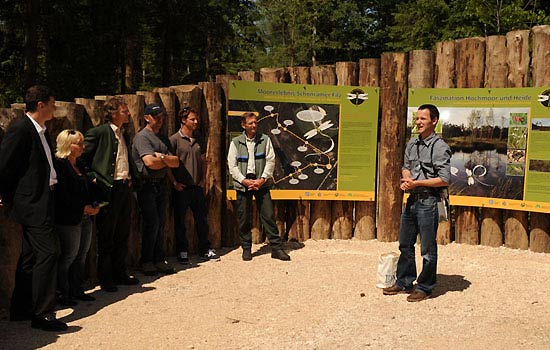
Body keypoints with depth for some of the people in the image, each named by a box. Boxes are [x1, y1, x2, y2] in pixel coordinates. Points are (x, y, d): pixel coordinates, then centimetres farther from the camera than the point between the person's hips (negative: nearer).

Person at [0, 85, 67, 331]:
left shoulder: (41, 131, 14)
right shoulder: (21, 128, -14)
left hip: (40, 202, 10)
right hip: (32, 203, -10)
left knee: (31, 255, 15)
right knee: (48, 251, -11)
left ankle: (20, 309, 25)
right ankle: (43, 313, -5)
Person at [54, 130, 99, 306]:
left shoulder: (79, 165, 17)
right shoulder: (59, 164, -11)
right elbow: (62, 194, -18)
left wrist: (94, 206, 3)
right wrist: (83, 207, -16)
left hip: (86, 218, 8)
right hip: (69, 219, -8)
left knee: (82, 255, 10)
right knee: (69, 255, -3)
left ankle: (77, 290, 20)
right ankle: (62, 294, 7)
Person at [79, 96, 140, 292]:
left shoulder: (124, 135, 16)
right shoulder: (98, 133, -8)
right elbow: (82, 159, -9)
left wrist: (132, 179, 12)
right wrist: (93, 179, -13)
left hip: (125, 188, 8)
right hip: (108, 190, -7)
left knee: (122, 235, 14)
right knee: (106, 237, 2)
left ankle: (120, 273, 25)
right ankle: (105, 278, 12)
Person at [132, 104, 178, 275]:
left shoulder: (162, 139, 18)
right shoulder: (142, 136, -7)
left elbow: (176, 162, 9)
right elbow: (150, 162, -20)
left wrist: (163, 157, -11)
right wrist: (168, 161, -2)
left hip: (161, 184, 7)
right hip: (147, 185, -7)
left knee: (160, 224, 8)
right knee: (152, 223, -7)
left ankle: (159, 260, 15)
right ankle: (146, 262, 5)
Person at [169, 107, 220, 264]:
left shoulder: (198, 140, 12)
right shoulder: (174, 139, -6)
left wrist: (202, 179, 10)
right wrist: (175, 183, -12)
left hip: (197, 187, 5)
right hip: (181, 188, -5)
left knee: (202, 220, 10)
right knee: (180, 221, 3)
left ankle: (205, 250, 20)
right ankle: (182, 252, 14)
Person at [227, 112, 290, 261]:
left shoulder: (265, 140, 5)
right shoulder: (236, 143, 3)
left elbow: (271, 161, 0)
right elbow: (232, 166, 0)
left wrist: (262, 179, -10)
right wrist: (244, 180, -11)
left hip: (261, 183, 0)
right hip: (243, 184, 0)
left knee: (268, 215, -1)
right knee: (244, 219, 4)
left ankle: (276, 248, 5)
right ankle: (246, 249, 17)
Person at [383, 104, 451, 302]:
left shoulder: (440, 147, -12)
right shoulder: (412, 143, 10)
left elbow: (444, 180, -16)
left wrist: (416, 183, -17)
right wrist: (407, 179, -1)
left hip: (428, 201, -8)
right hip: (412, 199, 8)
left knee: (427, 249, 3)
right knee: (405, 244, 16)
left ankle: (424, 288, 15)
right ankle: (404, 282, 30)